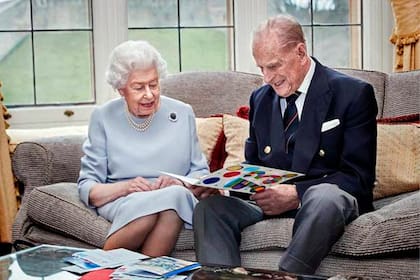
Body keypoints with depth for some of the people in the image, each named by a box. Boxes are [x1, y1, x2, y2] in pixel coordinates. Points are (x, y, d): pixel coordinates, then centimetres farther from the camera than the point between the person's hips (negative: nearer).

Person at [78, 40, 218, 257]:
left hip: (177, 199, 1)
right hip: (121, 203, -1)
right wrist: (125, 187, -16)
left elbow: (201, 174, 12)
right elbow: (87, 188, 3)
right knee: (147, 205, -38)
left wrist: (179, 184, -11)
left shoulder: (183, 113, 12)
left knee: (176, 195, -36)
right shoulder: (103, 117, 8)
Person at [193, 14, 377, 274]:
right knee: (209, 206, -24)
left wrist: (297, 194, -21)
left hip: (328, 196, -4)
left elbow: (358, 177, -8)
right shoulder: (260, 98, 15)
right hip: (270, 196, 5)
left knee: (323, 198, -41)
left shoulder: (353, 94, -3)